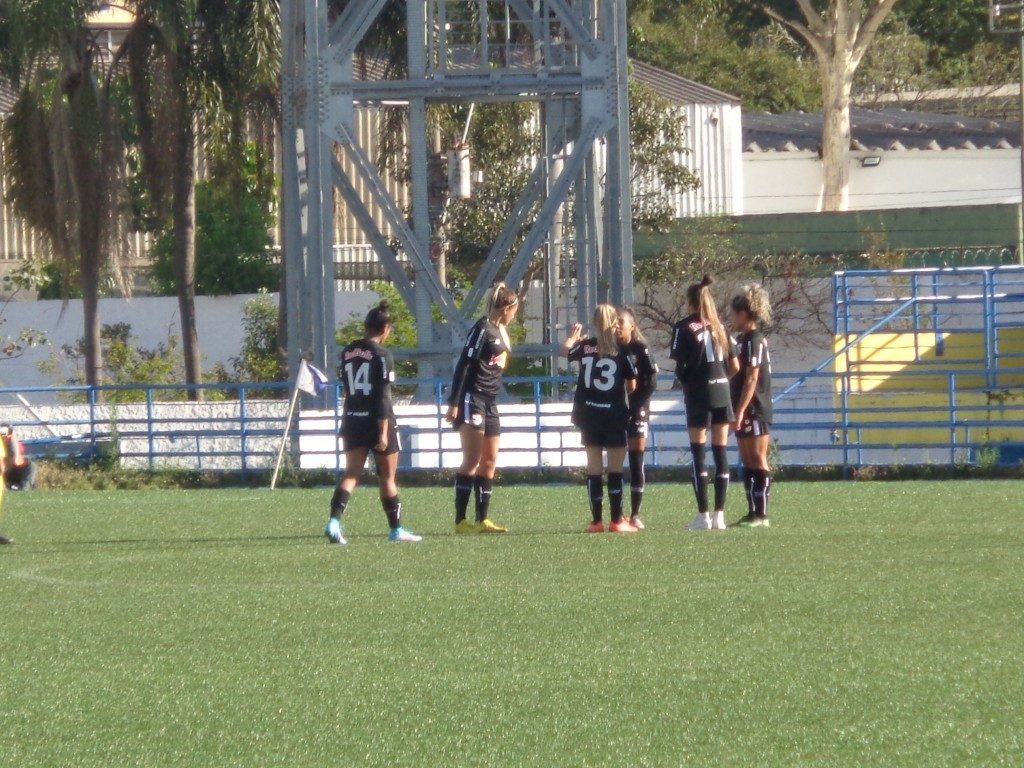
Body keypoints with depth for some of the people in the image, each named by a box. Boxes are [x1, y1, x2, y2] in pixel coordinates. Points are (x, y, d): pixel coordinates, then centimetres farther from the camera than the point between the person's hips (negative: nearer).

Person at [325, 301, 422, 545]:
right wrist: (383, 432, -18)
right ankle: (396, 530, 14)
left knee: (351, 474, 4)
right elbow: (383, 396, -17)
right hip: (377, 422, -5)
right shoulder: (382, 355, -13)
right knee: (387, 477, 6)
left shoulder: (348, 352, 7)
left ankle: (334, 522, -16)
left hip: (352, 420, 5)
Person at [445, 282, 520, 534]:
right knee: (472, 461, -12)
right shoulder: (483, 329, -12)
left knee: (489, 462, 10)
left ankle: (483, 520, 13)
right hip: (472, 398, -10)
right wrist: (454, 403, -20)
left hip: (489, 403, 10)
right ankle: (460, 521, -12)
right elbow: (463, 365, -16)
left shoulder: (500, 331, 16)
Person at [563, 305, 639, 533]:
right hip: (615, 414, -3)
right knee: (615, 469, 2)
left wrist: (573, 337, 45)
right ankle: (617, 520, -1)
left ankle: (597, 520, 4)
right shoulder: (621, 349, -7)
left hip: (589, 414, 3)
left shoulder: (585, 346, 1)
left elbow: (566, 350, 23)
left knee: (594, 468, 6)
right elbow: (632, 385, -4)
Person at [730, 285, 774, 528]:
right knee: (748, 462, 10)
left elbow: (751, 379, -19)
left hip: (754, 410, -10)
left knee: (758, 462, -8)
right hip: (746, 413, 10)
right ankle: (753, 513, 13)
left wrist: (740, 411, -21)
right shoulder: (744, 340, 16)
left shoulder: (753, 341, -13)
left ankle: (761, 514, -9)